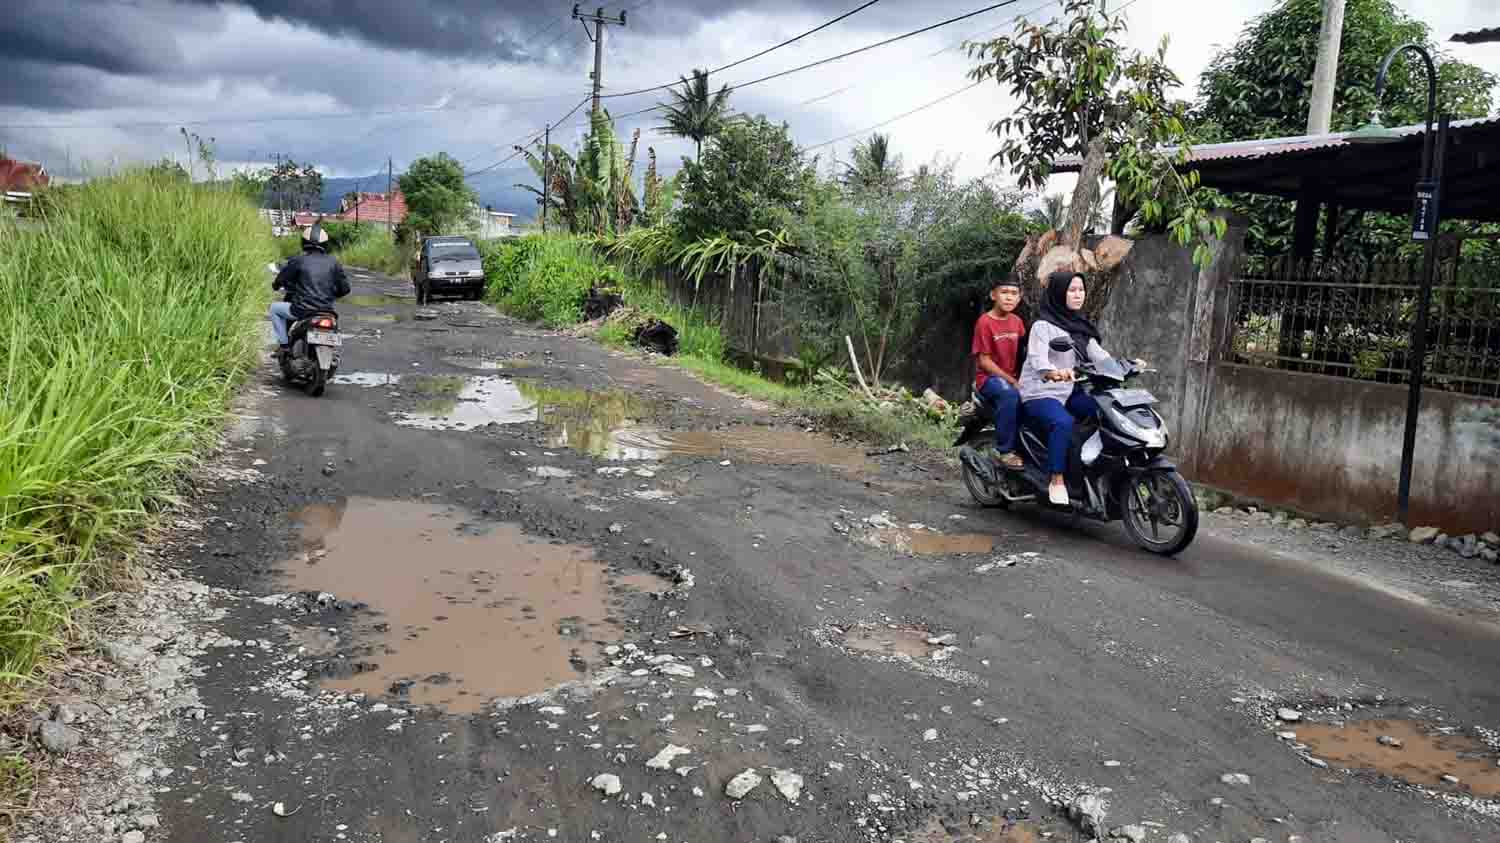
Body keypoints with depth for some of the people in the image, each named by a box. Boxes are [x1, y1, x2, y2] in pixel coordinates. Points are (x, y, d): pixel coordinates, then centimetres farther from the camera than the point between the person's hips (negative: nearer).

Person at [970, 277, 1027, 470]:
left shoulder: (1017, 321, 9)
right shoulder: (985, 322, -9)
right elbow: (984, 361, -12)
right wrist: (1011, 381, -17)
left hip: (1015, 377, 6)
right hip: (989, 377, -6)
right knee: (1010, 394, -37)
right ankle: (1004, 450, -27)